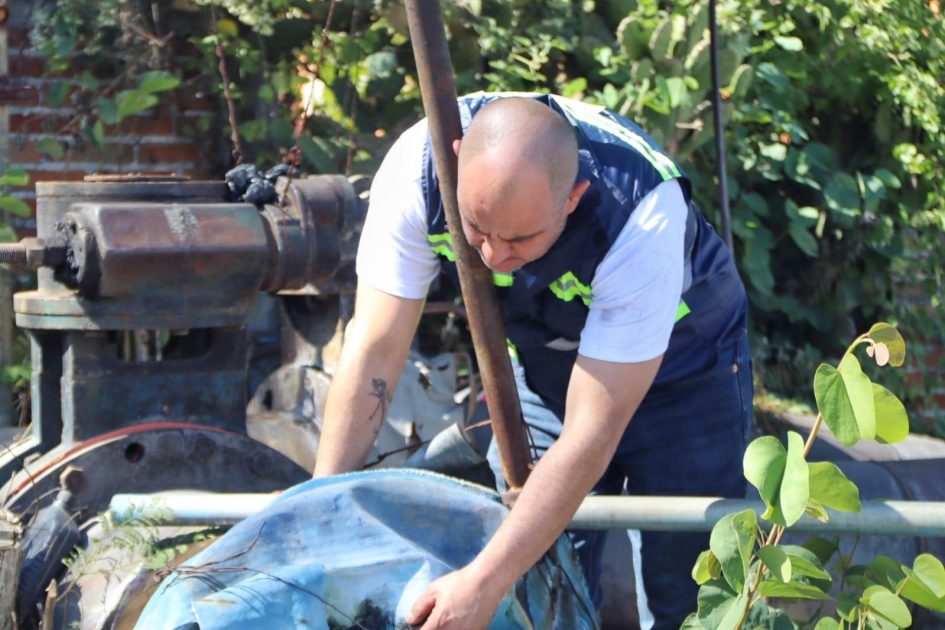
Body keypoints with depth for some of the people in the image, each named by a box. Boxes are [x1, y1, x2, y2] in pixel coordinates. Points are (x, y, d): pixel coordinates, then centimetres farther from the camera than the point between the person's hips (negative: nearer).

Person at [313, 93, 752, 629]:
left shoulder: (644, 218, -40)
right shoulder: (419, 165, -31)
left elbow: (590, 435, -38)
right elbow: (376, 349, -23)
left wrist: (484, 584, -42)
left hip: (679, 367, -3)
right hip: (540, 361, 3)